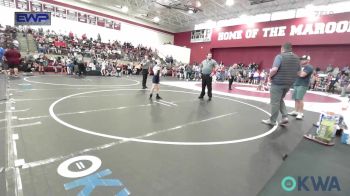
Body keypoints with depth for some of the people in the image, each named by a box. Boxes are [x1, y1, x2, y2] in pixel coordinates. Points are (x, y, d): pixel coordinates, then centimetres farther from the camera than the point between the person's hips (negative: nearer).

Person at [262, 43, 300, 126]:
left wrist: (270, 77, -8)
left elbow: (274, 69, -24)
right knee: (280, 100, 23)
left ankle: (272, 121, 12)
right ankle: (285, 117, 15)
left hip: (278, 83, -7)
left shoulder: (280, 56, -12)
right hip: (289, 83, 7)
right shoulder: (297, 58, 11)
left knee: (275, 102, 2)